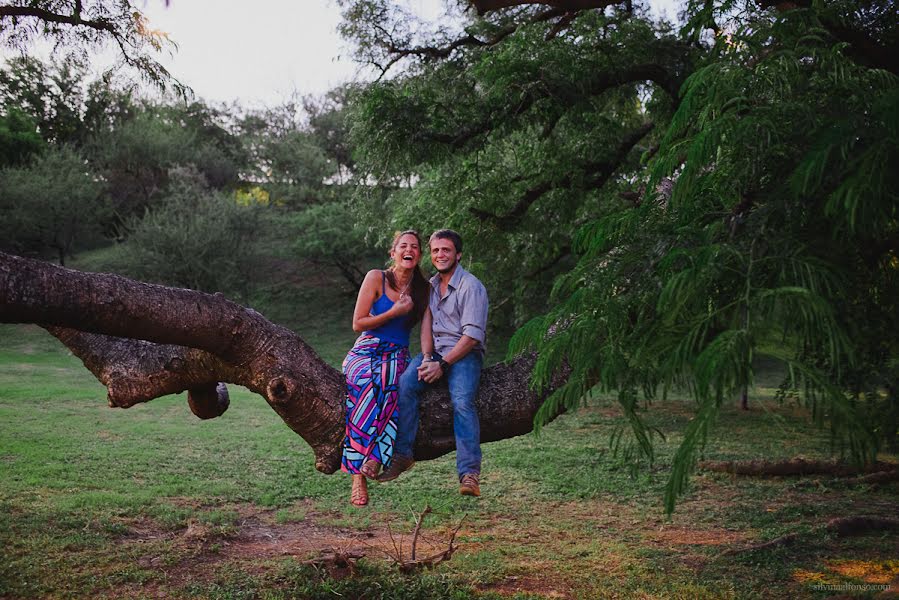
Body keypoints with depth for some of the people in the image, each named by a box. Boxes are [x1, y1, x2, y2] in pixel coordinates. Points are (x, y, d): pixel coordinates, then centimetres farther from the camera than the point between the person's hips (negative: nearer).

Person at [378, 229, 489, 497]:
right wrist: (427, 358, -8)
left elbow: (473, 335, -15)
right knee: (405, 384, -22)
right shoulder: (431, 285, 15)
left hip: (464, 354, -6)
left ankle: (469, 472, -35)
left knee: (462, 401, -30)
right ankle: (402, 454, -19)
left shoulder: (471, 286, -8)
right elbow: (426, 324, 10)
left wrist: (443, 364, -18)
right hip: (435, 352, 6)